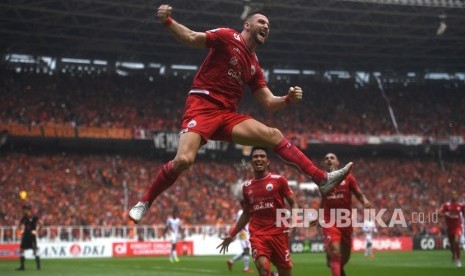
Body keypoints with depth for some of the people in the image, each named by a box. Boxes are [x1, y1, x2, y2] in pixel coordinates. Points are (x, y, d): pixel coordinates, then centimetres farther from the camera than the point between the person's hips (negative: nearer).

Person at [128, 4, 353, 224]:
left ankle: (323, 179, -5)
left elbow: (269, 103, 19)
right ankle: (144, 203, -7)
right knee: (183, 160, -27)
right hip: (201, 107, -6)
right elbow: (190, 38, -6)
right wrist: (168, 22, -24)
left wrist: (289, 99, -1)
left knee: (274, 136, -6)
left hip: (228, 115, 6)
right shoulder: (228, 37, 3)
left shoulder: (254, 66, 20)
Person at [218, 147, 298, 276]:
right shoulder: (246, 186, 10)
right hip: (258, 234, 1)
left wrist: (293, 223, -17)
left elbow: (293, 204, 2)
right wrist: (231, 235, 19)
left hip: (279, 232, -1)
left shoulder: (279, 180, 0)